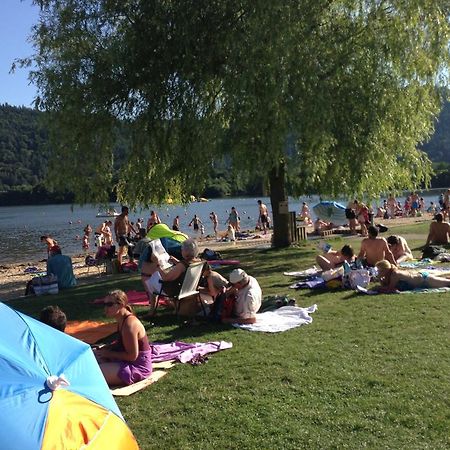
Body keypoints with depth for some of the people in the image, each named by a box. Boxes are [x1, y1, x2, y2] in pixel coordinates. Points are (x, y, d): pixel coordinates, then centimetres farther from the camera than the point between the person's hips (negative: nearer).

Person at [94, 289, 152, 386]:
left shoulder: (129, 324, -26)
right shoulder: (122, 320, 4)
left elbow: (132, 356, -24)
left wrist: (108, 353, -15)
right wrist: (103, 349, 3)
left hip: (137, 367, -10)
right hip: (128, 361, 10)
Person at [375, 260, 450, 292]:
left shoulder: (395, 274, -32)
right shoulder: (388, 275, -8)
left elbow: (390, 288, -36)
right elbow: (385, 285, 2)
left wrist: (381, 288, -24)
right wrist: (380, 279, -15)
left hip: (424, 279, -7)